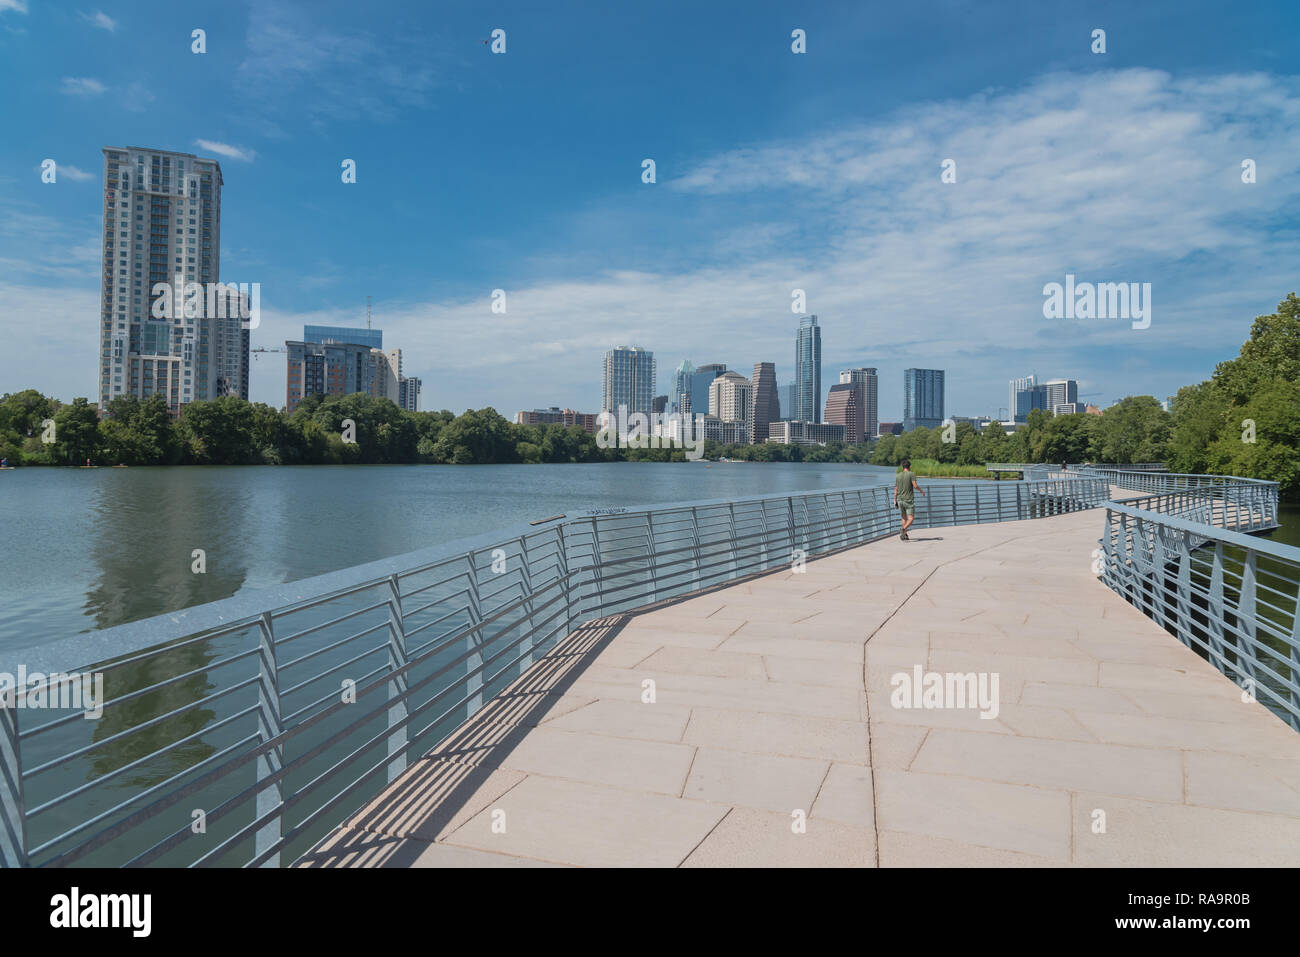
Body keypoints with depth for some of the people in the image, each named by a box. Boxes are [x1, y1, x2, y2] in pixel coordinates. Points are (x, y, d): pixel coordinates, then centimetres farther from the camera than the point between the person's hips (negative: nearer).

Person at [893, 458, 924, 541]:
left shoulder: (898, 475, 8)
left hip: (900, 500, 5)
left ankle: (905, 535, 17)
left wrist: (895, 500, 13)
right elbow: (915, 485, -15)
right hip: (909, 500, -5)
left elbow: (896, 489, 9)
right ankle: (903, 530, -28)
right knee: (911, 519, -5)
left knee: (904, 518, 18)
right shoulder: (911, 474, -6)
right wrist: (921, 491, 4)